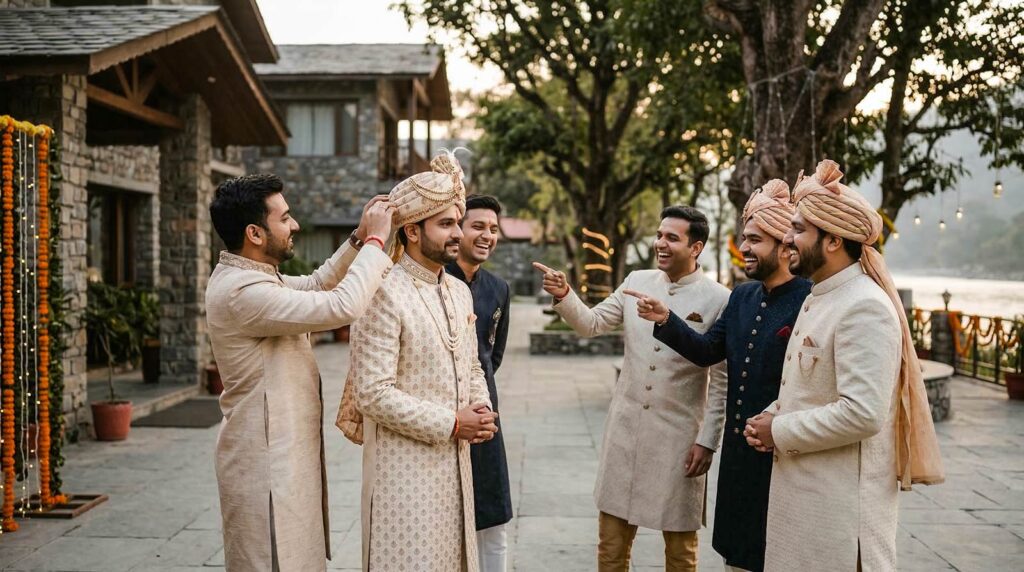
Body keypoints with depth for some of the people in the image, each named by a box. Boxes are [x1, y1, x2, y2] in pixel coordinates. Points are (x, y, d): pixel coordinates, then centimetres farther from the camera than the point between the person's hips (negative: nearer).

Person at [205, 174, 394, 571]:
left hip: (282, 452, 10)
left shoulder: (252, 277, 8)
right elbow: (342, 307, -29)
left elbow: (316, 283, 20)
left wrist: (359, 239, 6)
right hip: (266, 459, -10)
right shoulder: (241, 291, -24)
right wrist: (375, 241, -18)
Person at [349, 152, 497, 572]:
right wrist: (451, 424, -16)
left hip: (455, 460, 8)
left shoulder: (460, 292, 10)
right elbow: (374, 394, -20)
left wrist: (482, 411, -2)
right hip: (404, 464, -7)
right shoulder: (384, 294, -16)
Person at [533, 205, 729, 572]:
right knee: (611, 540, 12)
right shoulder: (637, 282, 4)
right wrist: (564, 295, -14)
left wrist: (708, 441, -9)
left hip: (678, 434, -4)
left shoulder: (718, 300, -9)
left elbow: (722, 381, -7)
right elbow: (592, 323, 4)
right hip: (626, 426, 4)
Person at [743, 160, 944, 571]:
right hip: (802, 487, 9)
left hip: (840, 501, -9)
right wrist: (771, 416, 2)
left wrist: (780, 431, -16)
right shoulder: (819, 298, 13)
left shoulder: (865, 306, -19)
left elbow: (862, 413, -27)